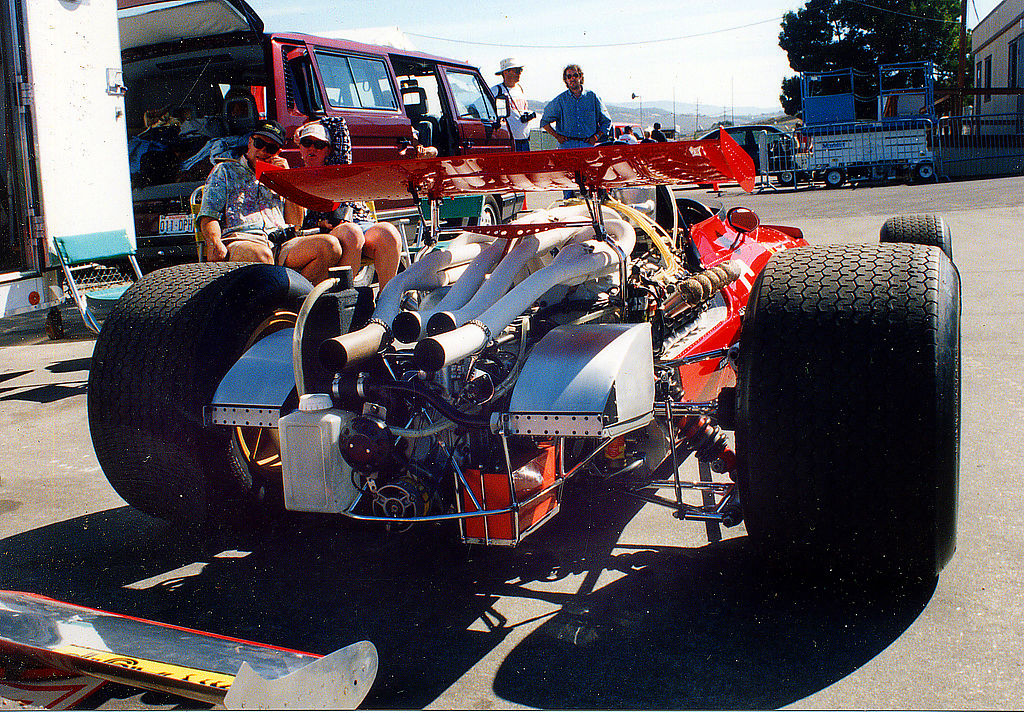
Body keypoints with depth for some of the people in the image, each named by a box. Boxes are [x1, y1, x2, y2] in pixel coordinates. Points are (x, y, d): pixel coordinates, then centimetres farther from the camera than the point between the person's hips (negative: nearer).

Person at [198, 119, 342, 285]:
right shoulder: (225, 171, 22)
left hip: (282, 244, 4)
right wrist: (215, 244, -15)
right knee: (261, 255, -42)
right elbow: (208, 217, 9)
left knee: (330, 246, -25)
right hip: (240, 240, -4)